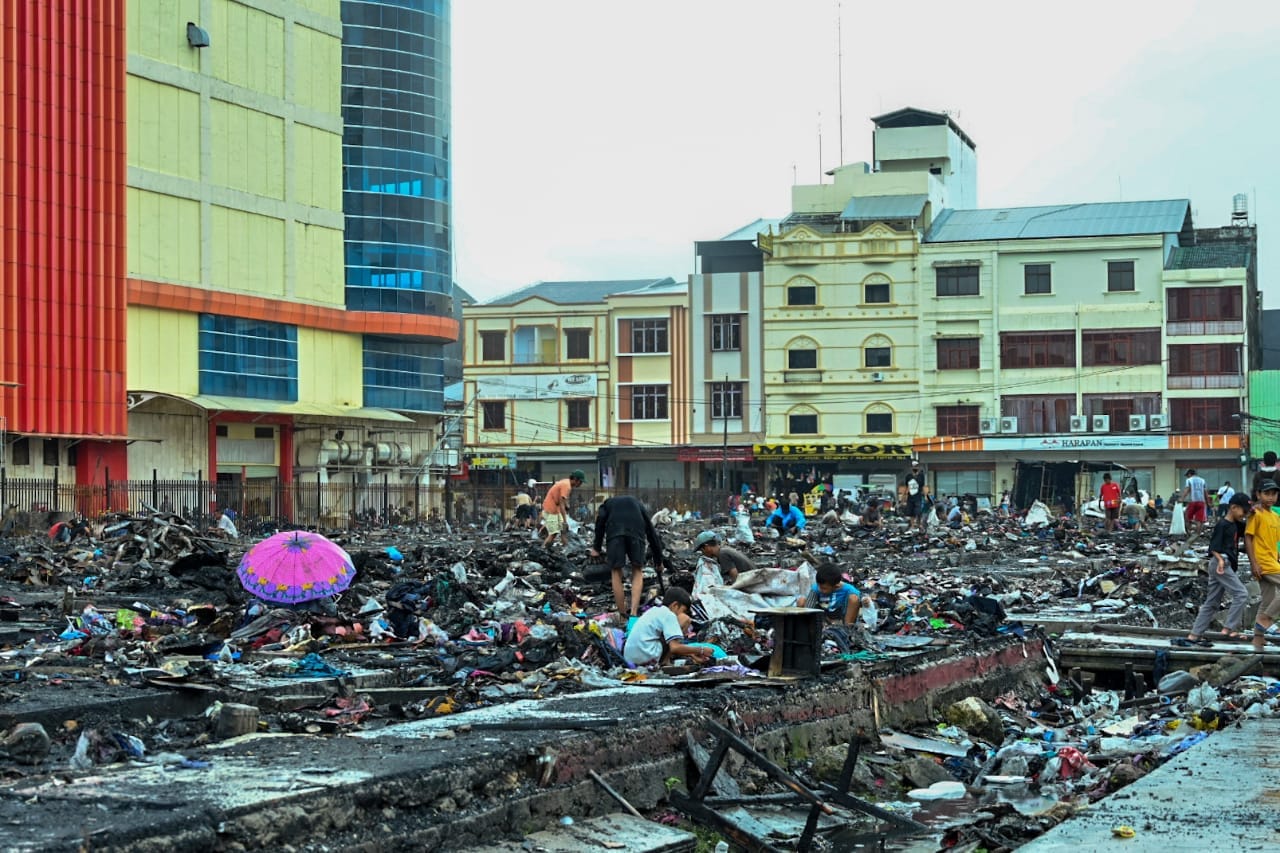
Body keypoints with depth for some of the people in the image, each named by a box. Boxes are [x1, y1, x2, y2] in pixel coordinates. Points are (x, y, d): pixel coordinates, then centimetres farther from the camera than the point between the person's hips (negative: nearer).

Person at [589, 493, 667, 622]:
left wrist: (596, 547, 11)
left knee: (616, 572, 11)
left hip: (615, 533, -1)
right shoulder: (639, 505, 39)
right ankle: (634, 612, 1)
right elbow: (651, 532, 39)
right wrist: (658, 561, 46)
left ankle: (623, 614, 14)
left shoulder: (608, 503, 33)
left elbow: (600, 519, 10)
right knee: (638, 571, 15)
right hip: (637, 533, 1)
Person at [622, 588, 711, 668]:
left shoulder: (655, 611, 21)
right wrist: (700, 650, -6)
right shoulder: (669, 615, -6)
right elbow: (674, 647, -16)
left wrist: (691, 655, 20)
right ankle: (665, 662, -2)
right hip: (648, 658, -9)